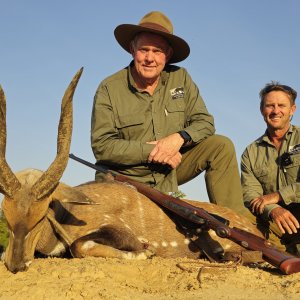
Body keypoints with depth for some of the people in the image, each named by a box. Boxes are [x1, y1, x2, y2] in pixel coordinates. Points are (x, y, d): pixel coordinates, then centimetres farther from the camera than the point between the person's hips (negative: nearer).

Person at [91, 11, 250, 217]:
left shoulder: (180, 78, -2)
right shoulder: (109, 89, -11)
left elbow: (204, 122, -1)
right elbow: (102, 146, -16)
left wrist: (179, 138, -23)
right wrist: (150, 150, -23)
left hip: (170, 171, 3)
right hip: (127, 177, -3)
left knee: (221, 146, -11)